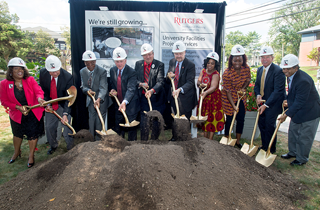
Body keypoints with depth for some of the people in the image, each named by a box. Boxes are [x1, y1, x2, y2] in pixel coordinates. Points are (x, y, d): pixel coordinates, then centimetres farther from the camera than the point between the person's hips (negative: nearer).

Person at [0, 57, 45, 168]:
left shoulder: (30, 80, -9)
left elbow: (38, 91, -20)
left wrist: (39, 98, -43)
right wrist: (18, 107, -19)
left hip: (34, 113, -1)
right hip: (17, 115, 1)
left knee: (33, 135, 8)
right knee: (17, 134, 23)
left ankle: (31, 156, 31)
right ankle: (17, 152, 51)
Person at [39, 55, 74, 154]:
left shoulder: (68, 77, -24)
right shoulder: (42, 73, -11)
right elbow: (43, 90, 2)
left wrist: (65, 113, -32)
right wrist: (47, 104, -9)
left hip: (63, 106, -4)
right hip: (50, 106, 4)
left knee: (66, 127, -2)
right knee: (49, 127, 15)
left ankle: (70, 148, 21)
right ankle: (53, 145, 41)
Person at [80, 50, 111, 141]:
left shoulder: (102, 71, -18)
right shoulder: (82, 72, -1)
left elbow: (103, 88, -26)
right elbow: (83, 86, 4)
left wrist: (99, 99, -42)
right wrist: (87, 90, -21)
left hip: (101, 99, -5)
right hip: (91, 99, 5)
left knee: (99, 121, -3)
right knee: (91, 120, 14)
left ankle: (98, 140, 13)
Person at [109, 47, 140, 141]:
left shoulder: (131, 72, -16)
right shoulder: (112, 70, 4)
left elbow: (131, 89, -27)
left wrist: (125, 102, -42)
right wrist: (113, 90, -6)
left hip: (130, 105, -6)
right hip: (118, 104, 6)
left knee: (131, 127, 5)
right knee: (118, 128, 15)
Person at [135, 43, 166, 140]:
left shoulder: (159, 65, -5)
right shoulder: (138, 64, 8)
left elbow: (160, 81, -15)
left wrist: (152, 90, -32)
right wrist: (140, 84, -11)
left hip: (156, 98, -2)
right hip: (143, 98, 2)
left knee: (156, 122, 6)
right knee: (143, 122, 4)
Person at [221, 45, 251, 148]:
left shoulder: (246, 68, -8)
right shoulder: (227, 73, -23)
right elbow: (228, 91, -20)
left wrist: (243, 88, -9)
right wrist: (233, 105, -24)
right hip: (229, 99, -5)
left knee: (241, 119, 8)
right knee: (230, 119, 0)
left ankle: (238, 141, 25)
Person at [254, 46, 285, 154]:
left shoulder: (278, 71, -19)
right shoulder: (260, 69, 5)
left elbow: (278, 91, -23)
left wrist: (266, 104, -26)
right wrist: (258, 95, -6)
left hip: (273, 103, -7)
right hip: (263, 101, 7)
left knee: (269, 125, -2)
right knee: (261, 123, 11)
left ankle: (271, 149, 17)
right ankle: (264, 146, 28)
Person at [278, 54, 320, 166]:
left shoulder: (303, 80, -32)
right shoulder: (290, 76, -3)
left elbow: (299, 102, -28)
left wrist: (287, 114, -23)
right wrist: (287, 100, -1)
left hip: (309, 113, -9)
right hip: (297, 111, 9)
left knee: (304, 138, 6)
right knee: (293, 133, 20)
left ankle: (302, 159, 25)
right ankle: (293, 152, 40)